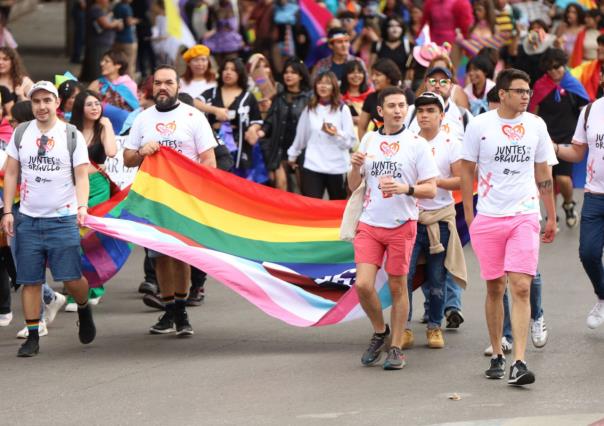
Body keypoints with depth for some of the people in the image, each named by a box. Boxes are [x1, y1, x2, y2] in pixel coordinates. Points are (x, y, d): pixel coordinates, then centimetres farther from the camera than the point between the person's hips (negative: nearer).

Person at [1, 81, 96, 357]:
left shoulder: (72, 136, 0)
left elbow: (81, 177, -1)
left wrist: (82, 206, -18)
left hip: (63, 220, -2)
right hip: (28, 220, 2)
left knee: (71, 279, -7)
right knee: (30, 281, 0)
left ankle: (84, 308, 25)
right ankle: (32, 337, 8)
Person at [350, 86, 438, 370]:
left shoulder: (417, 143, -2)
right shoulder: (369, 140, 9)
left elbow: (431, 189, -4)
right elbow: (353, 186, 14)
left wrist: (405, 189, -21)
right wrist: (355, 167, -7)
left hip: (402, 225, -3)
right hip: (369, 223, 3)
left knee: (397, 287, 3)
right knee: (363, 284, -8)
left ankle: (396, 348, 14)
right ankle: (380, 332, 17)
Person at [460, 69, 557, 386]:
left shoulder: (536, 125, 7)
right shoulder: (480, 125, -1)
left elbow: (543, 173, 15)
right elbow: (467, 169, 5)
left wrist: (552, 216, 17)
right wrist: (469, 214, 1)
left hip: (525, 216, 1)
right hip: (488, 217, -1)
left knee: (521, 288, -10)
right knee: (495, 288, 6)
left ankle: (519, 363, -15)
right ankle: (496, 356, 21)